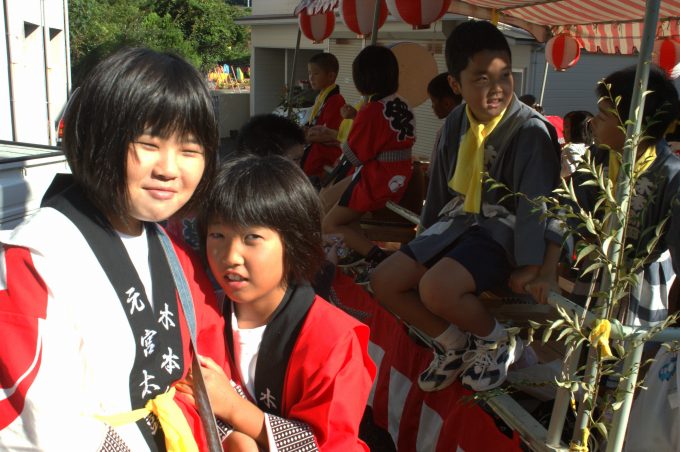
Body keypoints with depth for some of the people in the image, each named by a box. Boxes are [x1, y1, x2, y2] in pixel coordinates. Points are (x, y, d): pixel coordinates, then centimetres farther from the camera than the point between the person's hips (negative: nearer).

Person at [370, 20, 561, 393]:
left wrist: (529, 265, -18)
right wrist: (428, 233, 22)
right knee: (384, 281, -3)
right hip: (459, 220, 7)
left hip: (503, 228, -7)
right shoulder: (456, 123, 3)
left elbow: (536, 200, -17)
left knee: (436, 288, -32)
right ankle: (455, 345, 13)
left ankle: (497, 342, 1)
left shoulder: (530, 130, -17)